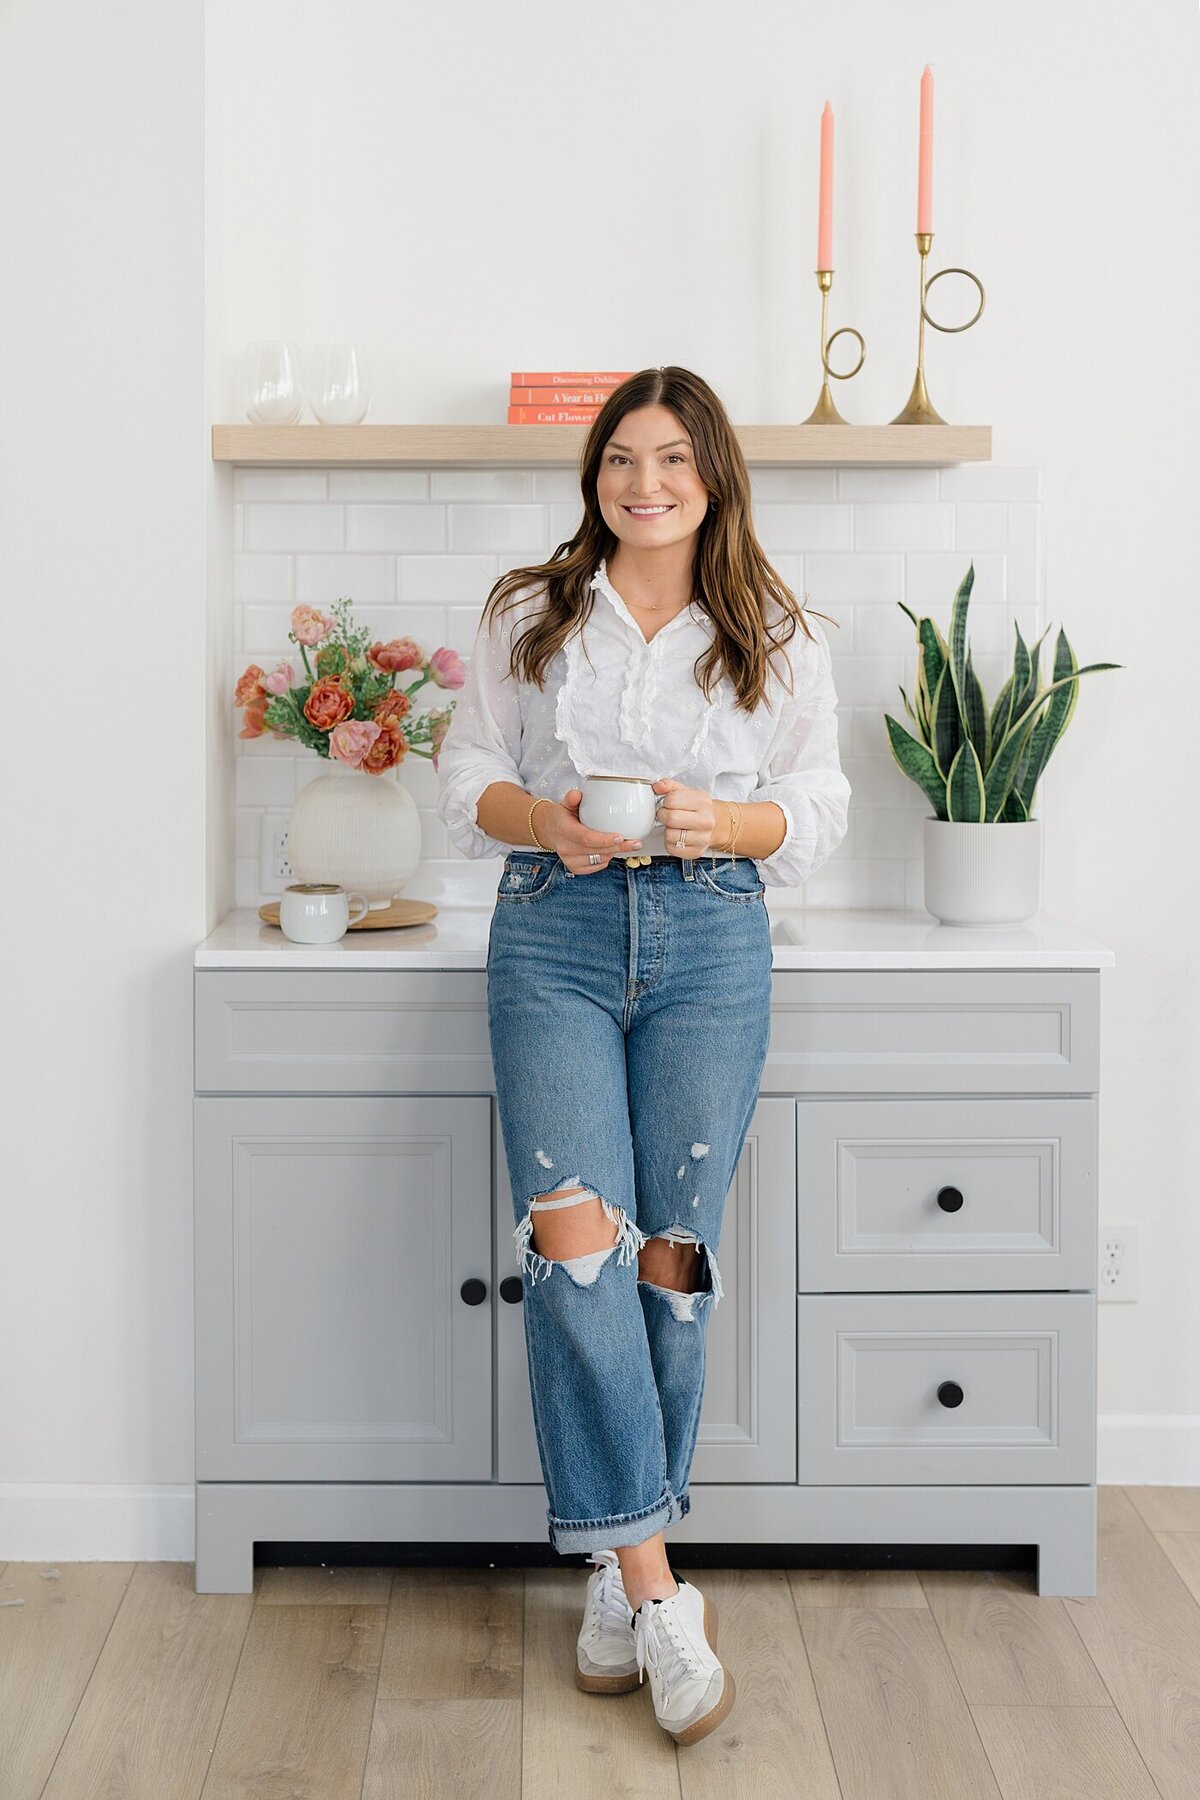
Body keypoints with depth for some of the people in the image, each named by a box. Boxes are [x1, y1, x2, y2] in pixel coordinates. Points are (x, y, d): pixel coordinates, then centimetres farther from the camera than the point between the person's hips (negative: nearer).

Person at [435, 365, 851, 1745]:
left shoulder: (777, 635, 10)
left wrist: (721, 821, -13)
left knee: (669, 1246, -2)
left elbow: (817, 808, 8)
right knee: (573, 1234, -16)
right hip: (555, 928, 0)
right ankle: (655, 1592, -13)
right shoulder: (529, 614, 11)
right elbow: (465, 778, 10)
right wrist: (547, 822, -11)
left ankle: (621, 1569, 14)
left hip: (710, 935, 1)